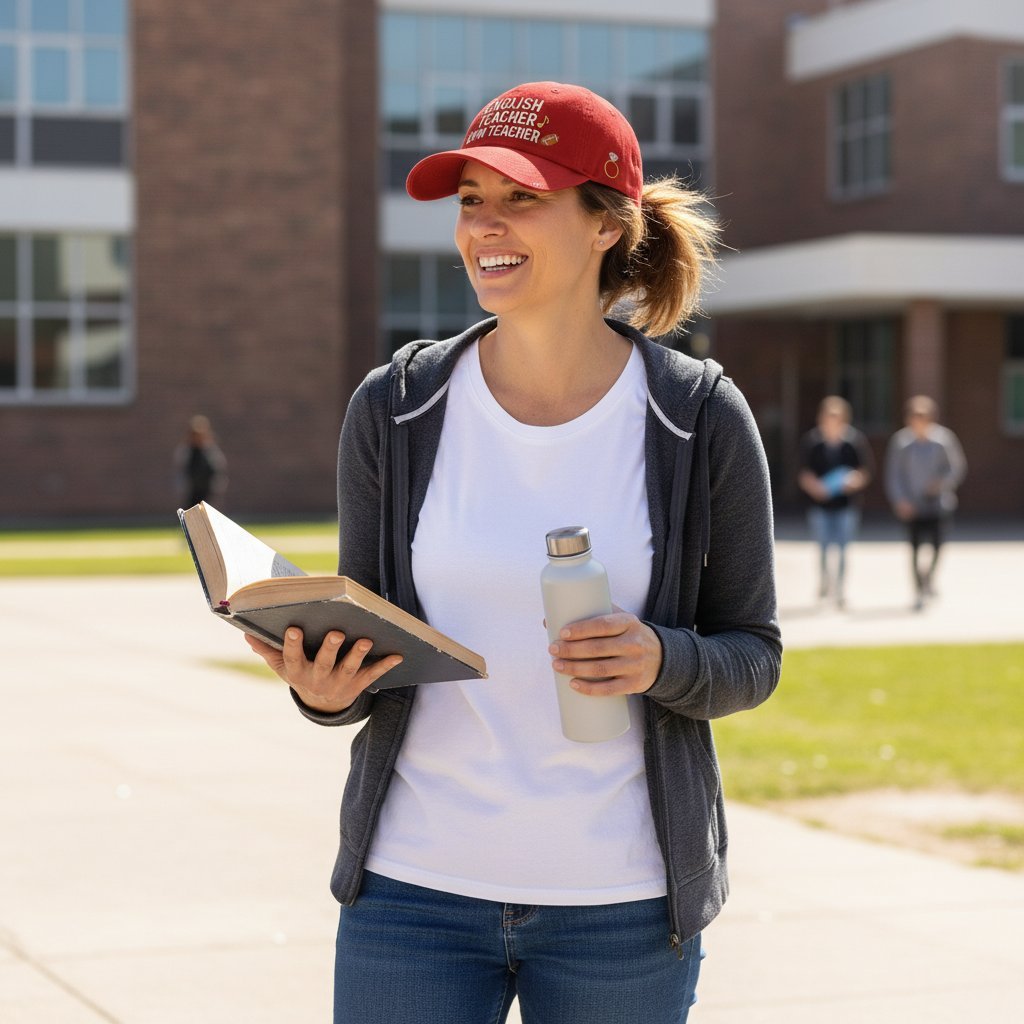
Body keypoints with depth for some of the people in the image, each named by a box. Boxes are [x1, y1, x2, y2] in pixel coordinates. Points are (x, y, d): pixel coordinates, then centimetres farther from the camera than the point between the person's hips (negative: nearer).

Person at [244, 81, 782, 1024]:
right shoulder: (395, 410, -2)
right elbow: (365, 648, 6)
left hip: (619, 901, -1)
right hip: (413, 884, 1)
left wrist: (662, 663, -20)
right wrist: (326, 688, -17)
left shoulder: (702, 421, -5)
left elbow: (754, 654, 1)